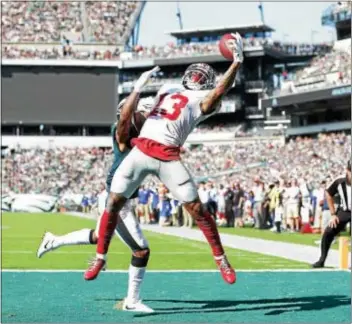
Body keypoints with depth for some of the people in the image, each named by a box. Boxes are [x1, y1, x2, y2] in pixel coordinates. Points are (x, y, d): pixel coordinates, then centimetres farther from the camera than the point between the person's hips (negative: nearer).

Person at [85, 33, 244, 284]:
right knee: (114, 202, 0)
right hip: (140, 152, 5)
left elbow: (221, 90, -14)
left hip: (168, 157, -4)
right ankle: (100, 258, 13)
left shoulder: (202, 100, 7)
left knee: (196, 209, -6)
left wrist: (238, 62, -22)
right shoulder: (168, 90, 25)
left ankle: (221, 259, 9)